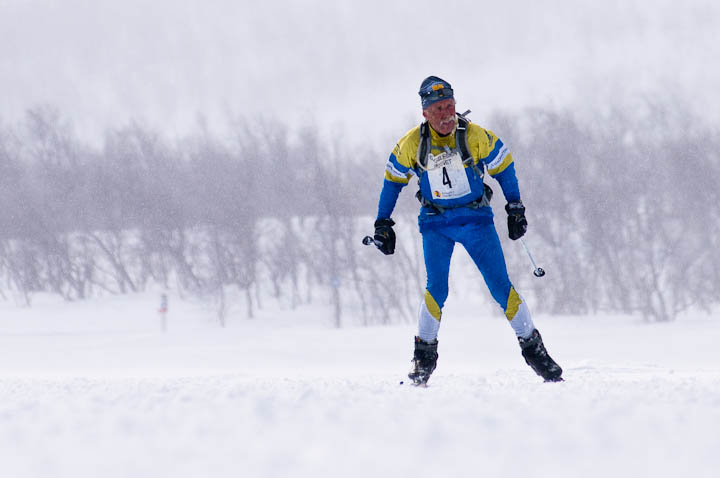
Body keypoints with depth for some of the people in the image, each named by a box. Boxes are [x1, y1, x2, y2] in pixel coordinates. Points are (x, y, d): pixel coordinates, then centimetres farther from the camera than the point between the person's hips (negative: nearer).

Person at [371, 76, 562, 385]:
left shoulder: (476, 136, -13)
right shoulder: (413, 144, -10)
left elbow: (503, 167, 3)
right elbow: (393, 180, 5)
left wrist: (515, 209, 4)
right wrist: (382, 224, 5)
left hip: (476, 217, 0)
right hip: (436, 224, 0)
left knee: (501, 286, -5)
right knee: (436, 289, -17)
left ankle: (532, 347, 6)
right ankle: (424, 355, -4)